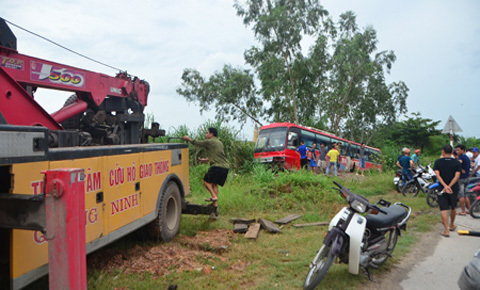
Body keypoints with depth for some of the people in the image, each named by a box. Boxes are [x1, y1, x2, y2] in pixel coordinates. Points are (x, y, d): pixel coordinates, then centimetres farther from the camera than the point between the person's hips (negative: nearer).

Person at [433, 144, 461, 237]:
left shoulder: (438, 162, -4)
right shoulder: (457, 162, -2)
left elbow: (437, 175, -15)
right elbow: (457, 176, -13)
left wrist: (445, 186, -20)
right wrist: (449, 186, -18)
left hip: (442, 188, -2)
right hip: (454, 189, 2)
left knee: (444, 209, -1)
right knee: (453, 208, 21)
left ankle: (446, 230, -7)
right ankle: (452, 225, 39)